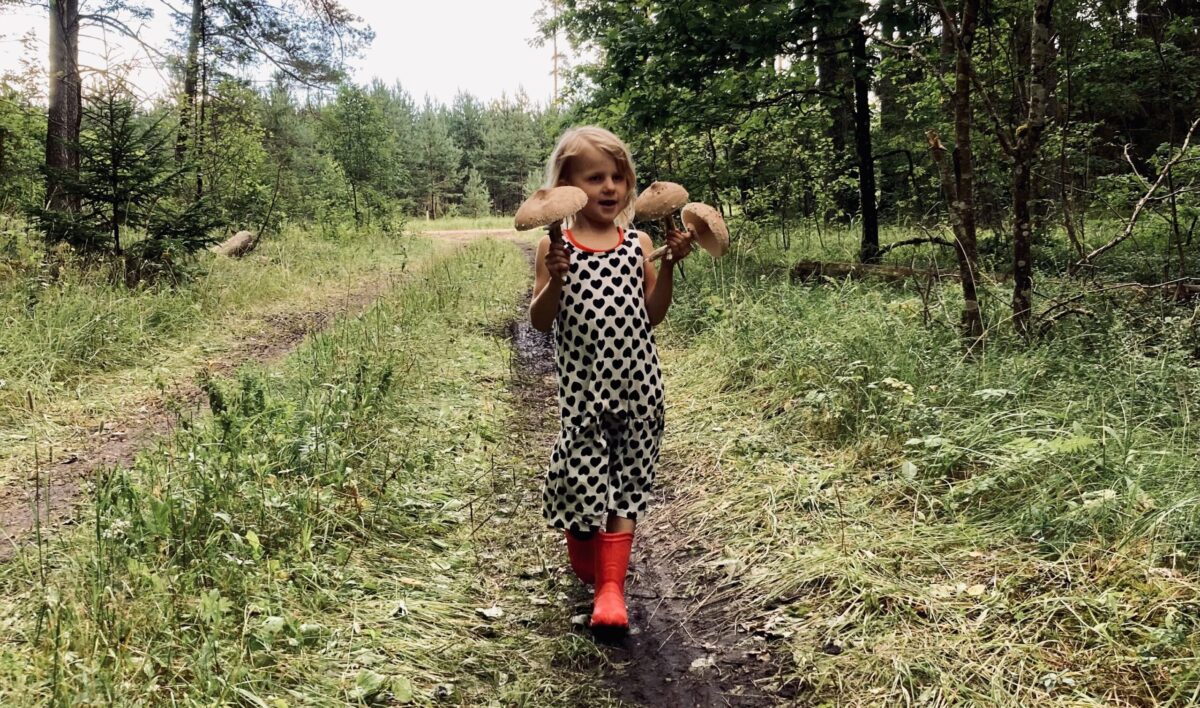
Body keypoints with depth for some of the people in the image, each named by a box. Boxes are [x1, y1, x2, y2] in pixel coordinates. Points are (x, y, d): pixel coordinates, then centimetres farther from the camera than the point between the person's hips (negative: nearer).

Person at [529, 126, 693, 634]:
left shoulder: (639, 244, 4)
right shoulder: (556, 248, -2)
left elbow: (652, 316, 6)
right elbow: (540, 321, -3)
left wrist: (669, 266, -5)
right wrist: (556, 279, -20)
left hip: (636, 378, 2)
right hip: (581, 380, -2)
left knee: (627, 478, 2)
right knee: (583, 472, 3)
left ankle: (612, 587, 7)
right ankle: (586, 567, 32)